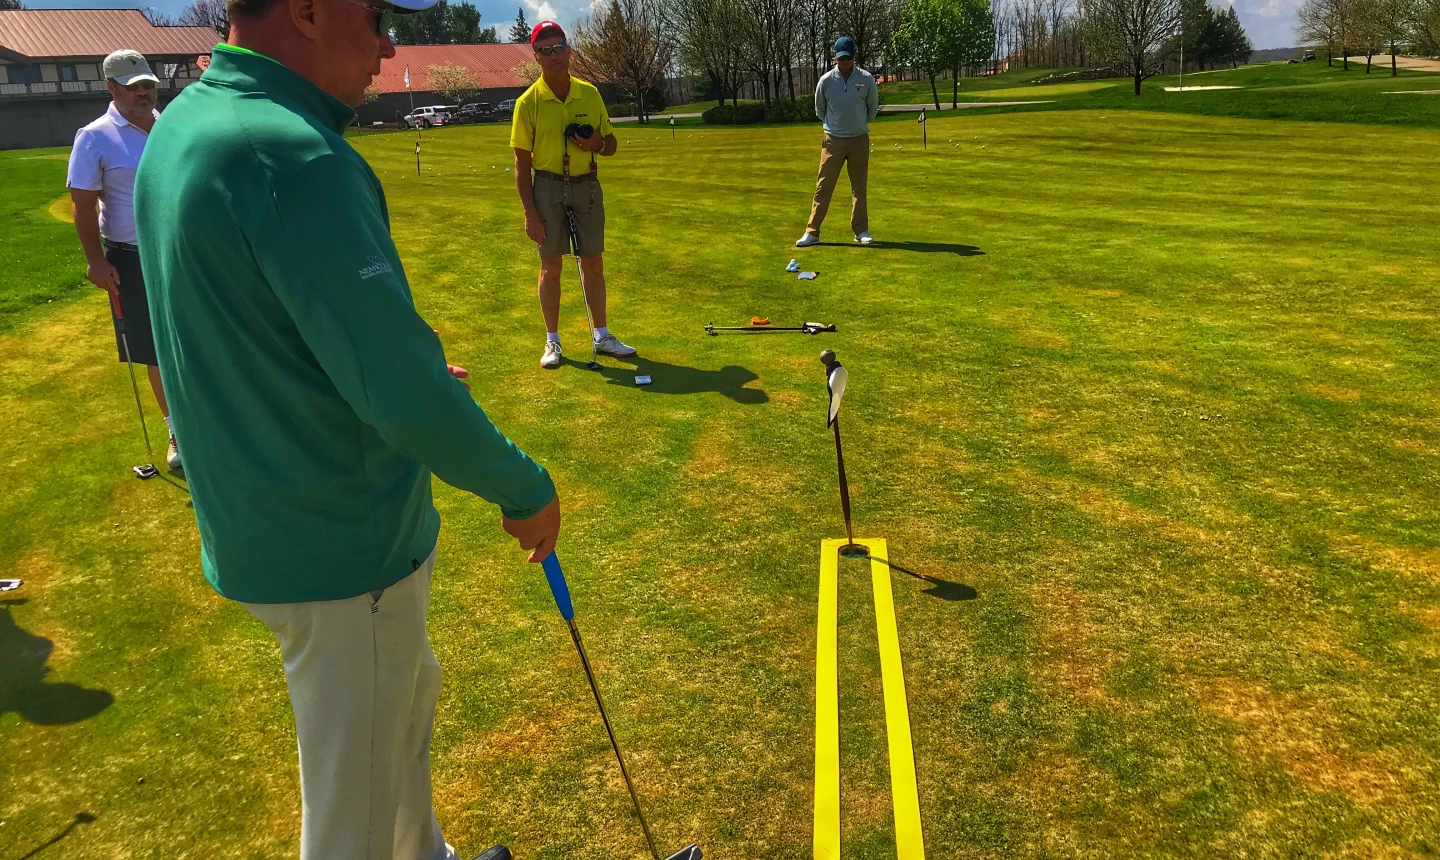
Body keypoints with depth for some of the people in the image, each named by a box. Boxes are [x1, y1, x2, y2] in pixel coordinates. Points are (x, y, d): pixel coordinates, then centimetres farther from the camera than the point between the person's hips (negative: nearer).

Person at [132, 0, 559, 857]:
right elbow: (400, 394, -29)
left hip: (258, 524, 10)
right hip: (343, 550, -10)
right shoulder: (291, 157, -26)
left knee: (408, 693, 30)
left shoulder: (181, 127, 5)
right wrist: (526, 488, -14)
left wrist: (407, 368, 12)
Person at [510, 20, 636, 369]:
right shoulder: (528, 102, -6)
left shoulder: (590, 93, 3)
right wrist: (530, 213, -11)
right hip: (549, 187, -3)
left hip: (587, 185, 3)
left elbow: (611, 143, 11)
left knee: (593, 263, 8)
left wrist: (597, 143, -13)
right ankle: (552, 341, 14)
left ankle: (601, 335, 19)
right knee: (551, 266, 3)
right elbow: (522, 163, -5)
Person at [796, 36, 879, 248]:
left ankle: (861, 231, 13)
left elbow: (873, 108, 10)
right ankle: (812, 232, 0)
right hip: (833, 140, 0)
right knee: (823, 187, -2)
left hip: (859, 140, 1)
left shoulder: (867, 79, -5)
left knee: (859, 187, 6)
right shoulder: (825, 81, -6)